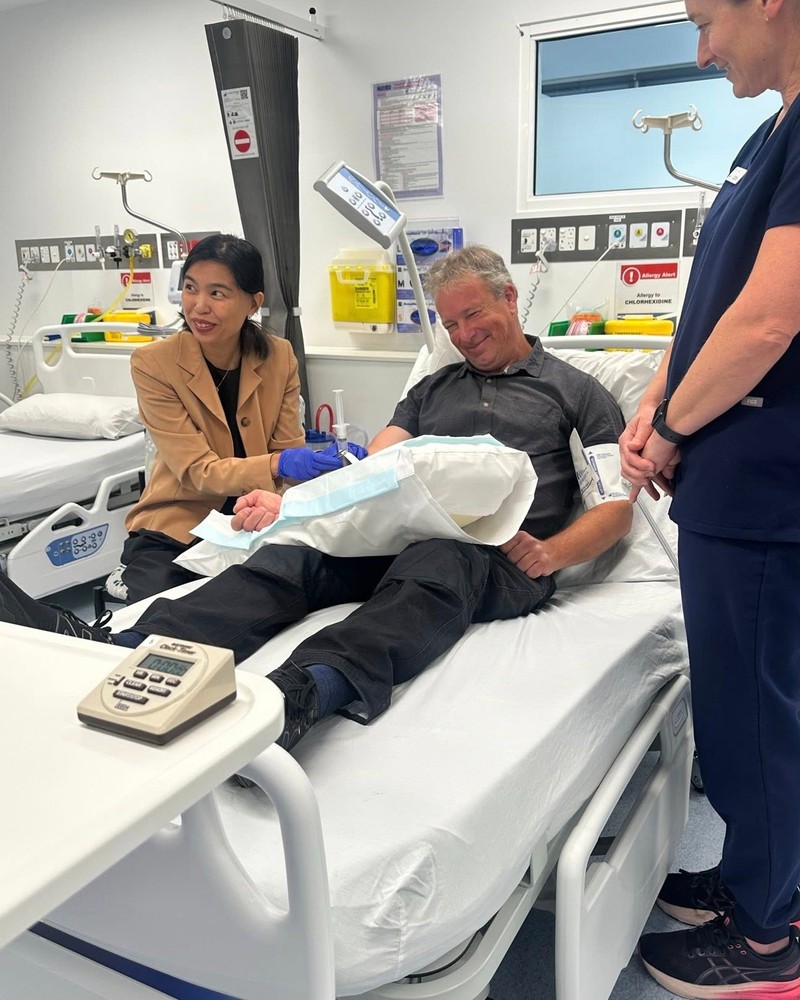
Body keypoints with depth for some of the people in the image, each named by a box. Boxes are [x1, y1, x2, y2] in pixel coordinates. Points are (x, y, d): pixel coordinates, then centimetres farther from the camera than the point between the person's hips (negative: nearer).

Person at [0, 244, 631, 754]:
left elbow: (618, 506, 8)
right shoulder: (433, 389, 29)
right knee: (292, 553, -25)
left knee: (433, 567, -39)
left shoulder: (575, 391, 18)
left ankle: (298, 695, -65)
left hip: (502, 555, -3)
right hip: (405, 531, 4)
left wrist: (551, 553, -12)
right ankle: (127, 651, -46)